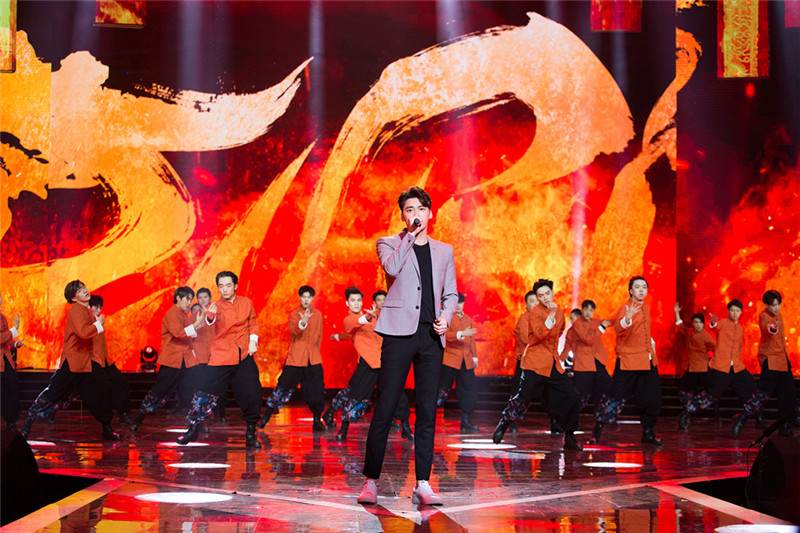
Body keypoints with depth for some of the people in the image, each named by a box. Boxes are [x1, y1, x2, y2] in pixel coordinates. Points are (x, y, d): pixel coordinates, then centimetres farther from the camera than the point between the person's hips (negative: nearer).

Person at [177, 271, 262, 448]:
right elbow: (211, 322, -24)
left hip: (244, 356, 2)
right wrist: (210, 317, -48)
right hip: (221, 356, -2)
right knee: (205, 392, -5)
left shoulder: (246, 302, 4)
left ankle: (251, 433, 14)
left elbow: (253, 323, 17)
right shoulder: (215, 307, -4)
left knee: (252, 395, -2)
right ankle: (192, 429, 10)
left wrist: (253, 340, 1)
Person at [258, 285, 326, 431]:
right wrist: (302, 323, -39)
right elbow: (294, 331, -20)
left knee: (317, 390, -2)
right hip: (295, 358, -3)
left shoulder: (318, 314, 10)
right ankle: (265, 418, 6)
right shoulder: (294, 313, -2)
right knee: (283, 387, -3)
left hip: (313, 359, 3)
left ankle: (317, 421, 11)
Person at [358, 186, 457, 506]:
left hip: (431, 336, 3)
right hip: (400, 332, -3)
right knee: (385, 408, -6)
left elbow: (450, 294, 20)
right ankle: (370, 481, 1)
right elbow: (391, 267, -14)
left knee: (427, 410, 2)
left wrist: (446, 317, 1)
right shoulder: (389, 243, 8)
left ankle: (423, 484, 5)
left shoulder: (444, 251, 19)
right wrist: (410, 235, -10)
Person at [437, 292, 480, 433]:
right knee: (443, 390, -5)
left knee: (470, 390, 0)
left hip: (466, 361, 6)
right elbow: (445, 334, -17)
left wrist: (474, 356, 19)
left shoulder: (468, 319, 19)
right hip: (450, 359, -6)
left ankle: (465, 422, 5)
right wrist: (461, 334, -30)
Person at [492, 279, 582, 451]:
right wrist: (551, 315, -32)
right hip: (535, 364, -6)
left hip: (554, 365, 6)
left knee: (572, 398, -1)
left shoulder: (559, 313, 12)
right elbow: (540, 335, -24)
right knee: (522, 398, -11)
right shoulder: (535, 312, -8)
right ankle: (502, 426, 11)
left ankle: (569, 438, 10)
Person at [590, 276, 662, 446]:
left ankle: (648, 433, 20)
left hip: (647, 360, 7)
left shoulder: (645, 308, 15)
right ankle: (596, 431, 0)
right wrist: (627, 318, -45)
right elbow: (618, 329, -28)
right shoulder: (625, 309, -9)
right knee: (615, 395, -7)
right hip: (628, 360, -7)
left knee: (652, 398, 6)